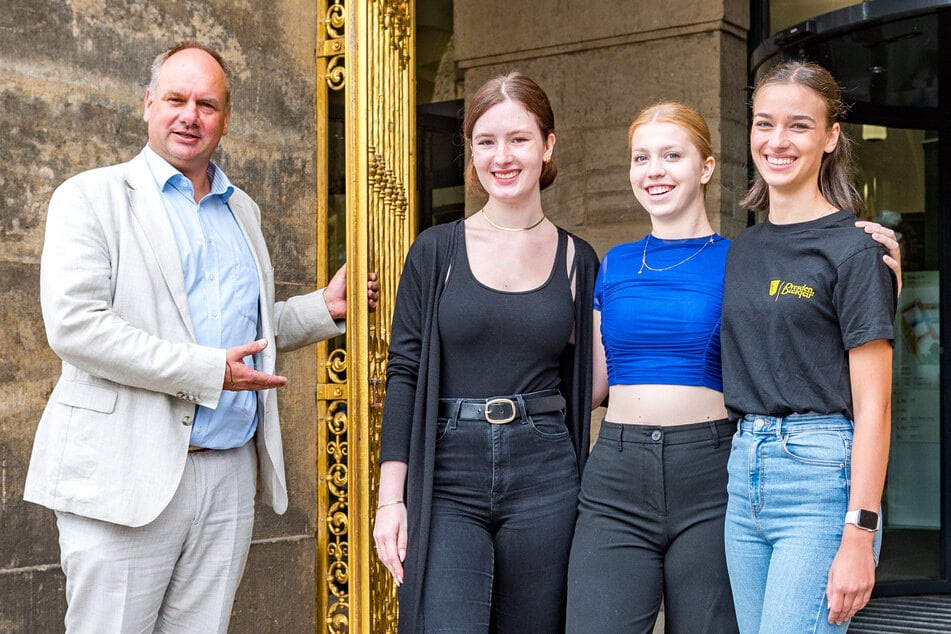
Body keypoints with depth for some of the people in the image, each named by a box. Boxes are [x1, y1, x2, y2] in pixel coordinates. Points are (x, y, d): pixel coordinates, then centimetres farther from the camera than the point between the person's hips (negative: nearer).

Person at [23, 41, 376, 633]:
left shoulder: (243, 210, 18)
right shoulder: (92, 197, -2)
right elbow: (73, 324, -15)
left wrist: (325, 307, 11)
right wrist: (209, 372, -17)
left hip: (231, 473, 6)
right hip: (126, 474, -5)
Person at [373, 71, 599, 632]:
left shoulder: (576, 260, 7)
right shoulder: (437, 251, 2)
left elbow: (579, 385, 12)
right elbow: (404, 374, 1)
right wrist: (391, 498, -5)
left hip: (544, 482, 2)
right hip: (448, 483, -1)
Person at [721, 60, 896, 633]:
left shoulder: (854, 251, -7)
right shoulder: (743, 251, 14)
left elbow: (872, 406, -10)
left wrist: (859, 536, -16)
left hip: (822, 479, -7)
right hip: (746, 472, 7)